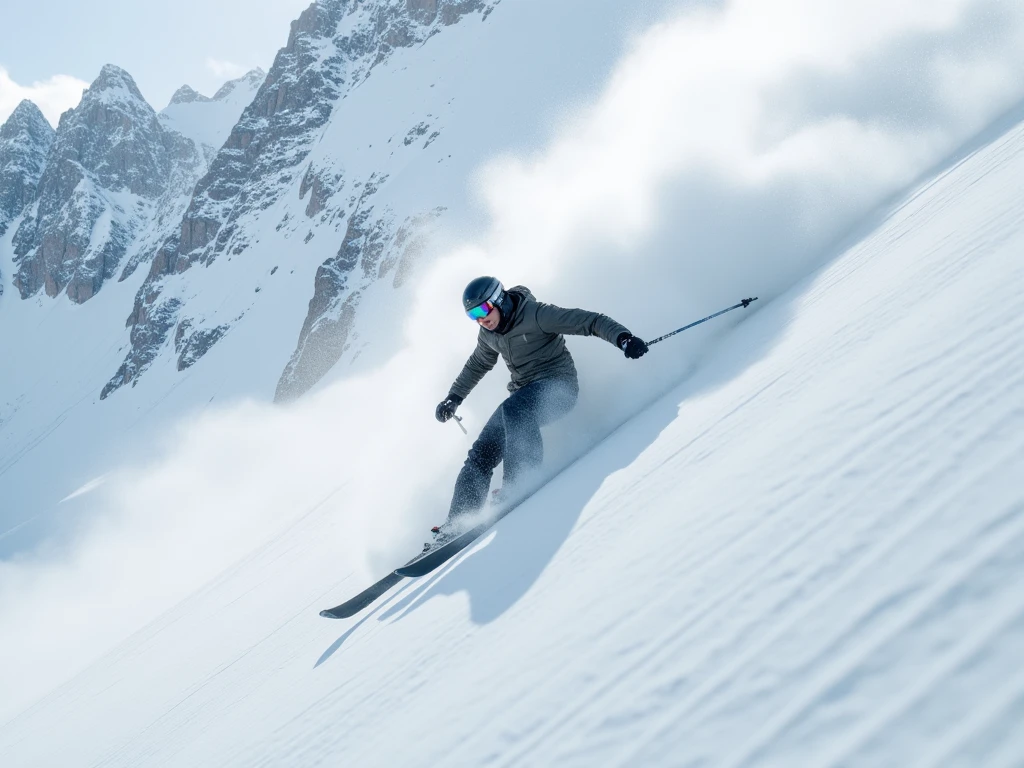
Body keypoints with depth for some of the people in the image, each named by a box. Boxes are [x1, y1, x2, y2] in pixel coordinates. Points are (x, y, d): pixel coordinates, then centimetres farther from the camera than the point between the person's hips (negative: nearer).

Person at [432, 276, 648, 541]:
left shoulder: (535, 314, -16)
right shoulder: (489, 335, 6)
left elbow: (590, 321, -20)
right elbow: (477, 366, 28)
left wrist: (622, 337, -36)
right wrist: (454, 398, 30)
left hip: (558, 386, -7)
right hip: (524, 396, 7)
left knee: (514, 410, -38)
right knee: (481, 454, -5)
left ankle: (520, 485, -39)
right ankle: (457, 523, -1)